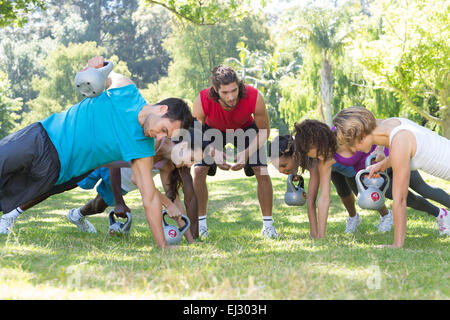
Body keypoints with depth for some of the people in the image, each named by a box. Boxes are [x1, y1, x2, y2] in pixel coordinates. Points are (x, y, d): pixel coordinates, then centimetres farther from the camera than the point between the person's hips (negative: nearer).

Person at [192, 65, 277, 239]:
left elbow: (264, 131, -20)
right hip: (214, 129, 0)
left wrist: (247, 154, -35)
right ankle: (201, 224, 0)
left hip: (246, 128, 0)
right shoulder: (202, 101, -38)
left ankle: (268, 225, 0)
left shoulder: (254, 98, -39)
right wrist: (214, 153, -38)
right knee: (199, 171, -14)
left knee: (262, 172, -14)